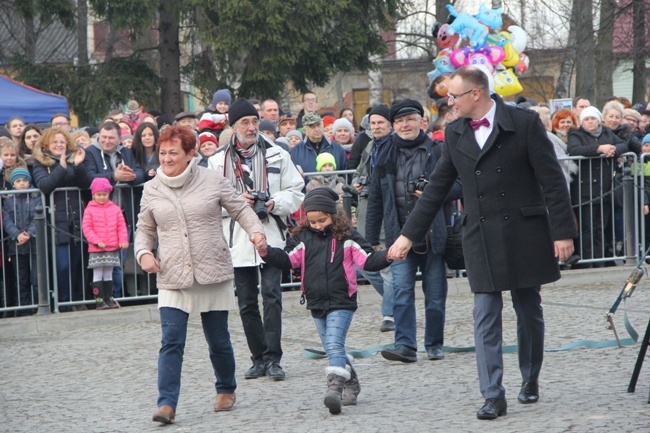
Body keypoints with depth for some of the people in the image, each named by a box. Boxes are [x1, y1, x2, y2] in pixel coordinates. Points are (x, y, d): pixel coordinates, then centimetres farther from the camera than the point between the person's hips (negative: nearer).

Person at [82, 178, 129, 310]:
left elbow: (121, 226, 5)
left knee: (108, 274, 11)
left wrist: (123, 240, -8)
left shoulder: (115, 209, 5)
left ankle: (109, 298, 15)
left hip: (112, 248, 3)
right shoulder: (90, 210, -3)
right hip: (96, 249, -3)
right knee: (98, 275, -1)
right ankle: (99, 300, 0)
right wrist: (97, 241, -17)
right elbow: (86, 228, -8)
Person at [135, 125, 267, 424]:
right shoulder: (152, 190, 6)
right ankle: (167, 404, -14)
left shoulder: (213, 181, -1)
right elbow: (144, 229, 16)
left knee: (219, 341, 10)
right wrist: (143, 252, -4)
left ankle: (226, 391, 33)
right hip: (172, 280, 1)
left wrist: (256, 231, -12)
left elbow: (241, 209, 6)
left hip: (213, 276, -1)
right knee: (172, 341, -12)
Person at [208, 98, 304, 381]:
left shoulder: (277, 155, 7)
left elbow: (296, 193, 8)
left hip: (271, 238, -1)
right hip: (238, 240, 1)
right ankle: (259, 358, 15)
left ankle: (272, 358, -9)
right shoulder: (218, 161, 6)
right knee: (246, 303, 6)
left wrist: (275, 203, -11)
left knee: (271, 296, -11)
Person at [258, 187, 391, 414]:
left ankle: (335, 387, -29)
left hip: (341, 303, -5)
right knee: (332, 349, 13)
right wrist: (267, 253, -14)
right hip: (317, 304, 5)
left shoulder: (347, 238, -3)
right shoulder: (303, 238, 7)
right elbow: (288, 259, 3)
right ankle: (350, 384, 29)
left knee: (334, 345, -19)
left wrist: (387, 257, -22)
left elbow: (368, 260, -5)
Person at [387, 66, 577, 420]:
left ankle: (531, 380, 29)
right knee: (486, 317, -4)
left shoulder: (525, 123, -7)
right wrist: (409, 234, 11)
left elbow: (552, 180, -6)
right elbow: (436, 188, 13)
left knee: (529, 311, 10)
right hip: (481, 240, 3)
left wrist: (563, 232, -10)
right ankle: (493, 396, -5)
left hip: (524, 234, -3)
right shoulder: (455, 133, 7)